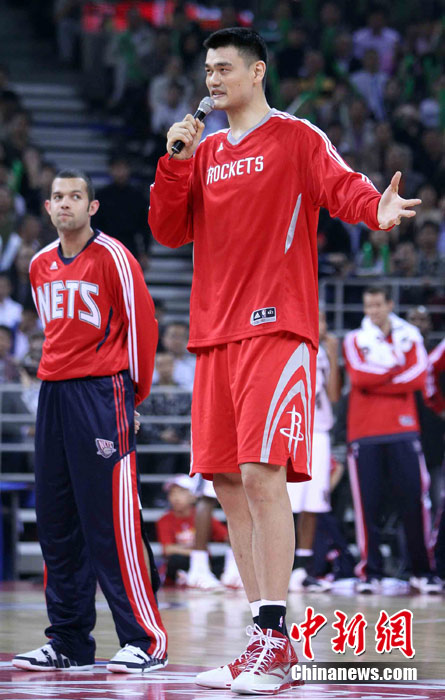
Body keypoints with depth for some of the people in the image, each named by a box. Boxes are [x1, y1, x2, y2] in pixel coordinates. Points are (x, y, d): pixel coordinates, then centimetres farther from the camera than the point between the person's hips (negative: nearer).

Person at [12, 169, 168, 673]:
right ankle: (68, 642, 14)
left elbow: (141, 323, -5)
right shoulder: (40, 265, 14)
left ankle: (145, 640, -8)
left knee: (111, 522, -10)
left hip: (101, 395, -7)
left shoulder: (112, 257, -6)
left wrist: (134, 393, -2)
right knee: (56, 523, 7)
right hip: (52, 394, 7)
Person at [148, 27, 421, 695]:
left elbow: (341, 184, -16)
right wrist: (175, 162, -1)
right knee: (229, 483, 6)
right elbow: (169, 231, 14)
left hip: (276, 327, -7)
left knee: (263, 475, -15)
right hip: (215, 332, 7)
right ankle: (265, 636, 12)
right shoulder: (206, 151, 19)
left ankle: (272, 640, -14)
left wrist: (375, 208, -39)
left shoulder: (297, 138, 0)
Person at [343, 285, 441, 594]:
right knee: (368, 503, -4)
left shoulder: (410, 336, 11)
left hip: (403, 430, 0)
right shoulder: (355, 340, 10)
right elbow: (359, 376, -9)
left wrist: (378, 380, -9)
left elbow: (418, 376, -5)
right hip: (364, 432, 0)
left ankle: (422, 571, 3)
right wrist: (396, 365, -2)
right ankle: (370, 572, 0)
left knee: (414, 500, -4)